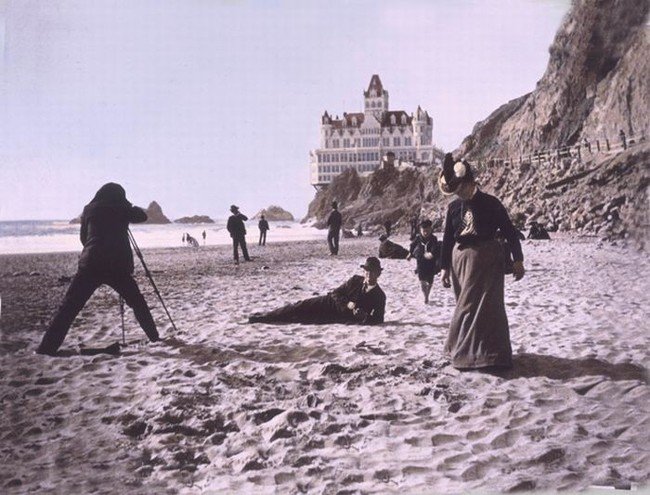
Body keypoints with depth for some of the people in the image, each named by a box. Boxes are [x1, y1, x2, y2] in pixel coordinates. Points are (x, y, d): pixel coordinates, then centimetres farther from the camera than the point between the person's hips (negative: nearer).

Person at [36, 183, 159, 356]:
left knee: (68, 308, 0)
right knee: (138, 303, 17)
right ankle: (155, 339, 17)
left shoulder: (89, 209, 14)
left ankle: (47, 348, -7)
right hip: (119, 266, 0)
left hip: (90, 265, 0)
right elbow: (142, 215, 28)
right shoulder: (122, 209, 10)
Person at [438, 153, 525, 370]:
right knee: (467, 305, 9)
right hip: (461, 260, 4)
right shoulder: (453, 208, 5)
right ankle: (465, 350, 19)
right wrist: (445, 267, 9)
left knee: (485, 306, -3)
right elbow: (447, 239, 10)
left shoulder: (490, 203, -5)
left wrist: (517, 259, -6)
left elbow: (509, 231, -3)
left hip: (487, 260, -3)